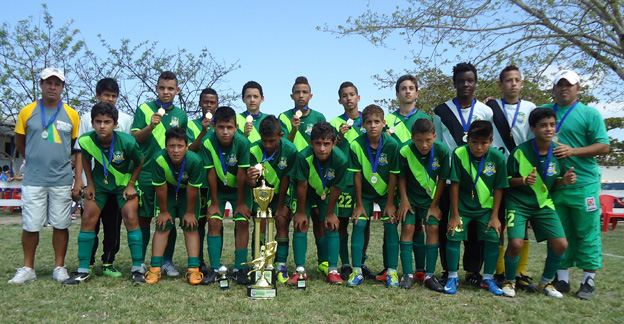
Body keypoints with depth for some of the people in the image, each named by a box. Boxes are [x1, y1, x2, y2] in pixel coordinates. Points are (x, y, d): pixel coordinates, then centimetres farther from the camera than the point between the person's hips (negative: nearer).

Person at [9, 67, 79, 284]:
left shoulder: (71, 114, 3)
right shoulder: (27, 112, 2)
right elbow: (19, 142, 13)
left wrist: (61, 161, 11)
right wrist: (36, 160, 13)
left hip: (62, 180, 0)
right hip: (33, 180, 0)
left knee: (61, 225, 5)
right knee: (30, 225, 4)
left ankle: (59, 267, 17)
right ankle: (28, 269, 18)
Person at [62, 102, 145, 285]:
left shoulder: (127, 142, -29)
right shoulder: (86, 141, -21)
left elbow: (139, 162, -9)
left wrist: (131, 184, -11)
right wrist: (90, 184, 1)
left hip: (124, 182, -3)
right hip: (99, 182, 3)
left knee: (131, 219, -13)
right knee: (88, 219, -3)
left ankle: (137, 269, -3)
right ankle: (83, 270, 9)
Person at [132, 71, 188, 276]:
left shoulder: (181, 115, 11)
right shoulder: (144, 109, 4)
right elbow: (134, 139, -3)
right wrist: (150, 126, -19)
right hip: (146, 173, -2)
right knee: (143, 218, 4)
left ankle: (168, 262, 15)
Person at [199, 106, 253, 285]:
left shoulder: (242, 143, -27)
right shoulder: (208, 143, -23)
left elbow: (241, 174, -21)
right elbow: (211, 173, -16)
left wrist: (240, 203, -15)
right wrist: (214, 202, -10)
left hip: (239, 188, -1)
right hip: (218, 188, 1)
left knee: (242, 222, -10)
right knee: (214, 222, -10)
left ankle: (239, 268, -2)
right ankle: (215, 269, -3)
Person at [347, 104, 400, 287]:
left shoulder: (392, 145, -19)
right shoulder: (356, 145, -18)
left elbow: (393, 175, -13)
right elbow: (357, 175, -12)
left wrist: (389, 203, -11)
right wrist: (359, 204, -9)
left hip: (386, 192, 0)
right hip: (364, 192, 1)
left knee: (391, 225, -9)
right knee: (359, 224, -9)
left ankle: (392, 271, 1)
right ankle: (357, 271, -1)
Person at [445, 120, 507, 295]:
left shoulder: (497, 157, -14)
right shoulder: (459, 154, -19)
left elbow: (499, 188, -6)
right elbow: (454, 185, -14)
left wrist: (495, 216, -6)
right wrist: (454, 215, -12)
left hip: (486, 206, 2)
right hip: (462, 205, -1)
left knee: (493, 238, -6)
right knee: (454, 235, -12)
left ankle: (488, 279, 12)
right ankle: (452, 277, 5)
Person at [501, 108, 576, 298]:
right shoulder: (520, 151, -14)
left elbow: (554, 183, 9)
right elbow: (508, 180, -7)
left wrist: (564, 181, -13)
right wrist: (524, 180, -26)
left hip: (544, 204, 4)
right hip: (518, 204, -4)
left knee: (561, 244, -5)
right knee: (516, 243, -19)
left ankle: (546, 282, 20)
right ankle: (510, 281, 9)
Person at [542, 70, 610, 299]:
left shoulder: (590, 114, 1)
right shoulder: (542, 111, 11)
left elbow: (603, 146, -4)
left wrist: (573, 151, -17)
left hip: (583, 185, -3)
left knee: (587, 234, 1)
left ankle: (589, 281, 11)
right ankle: (562, 279, 19)